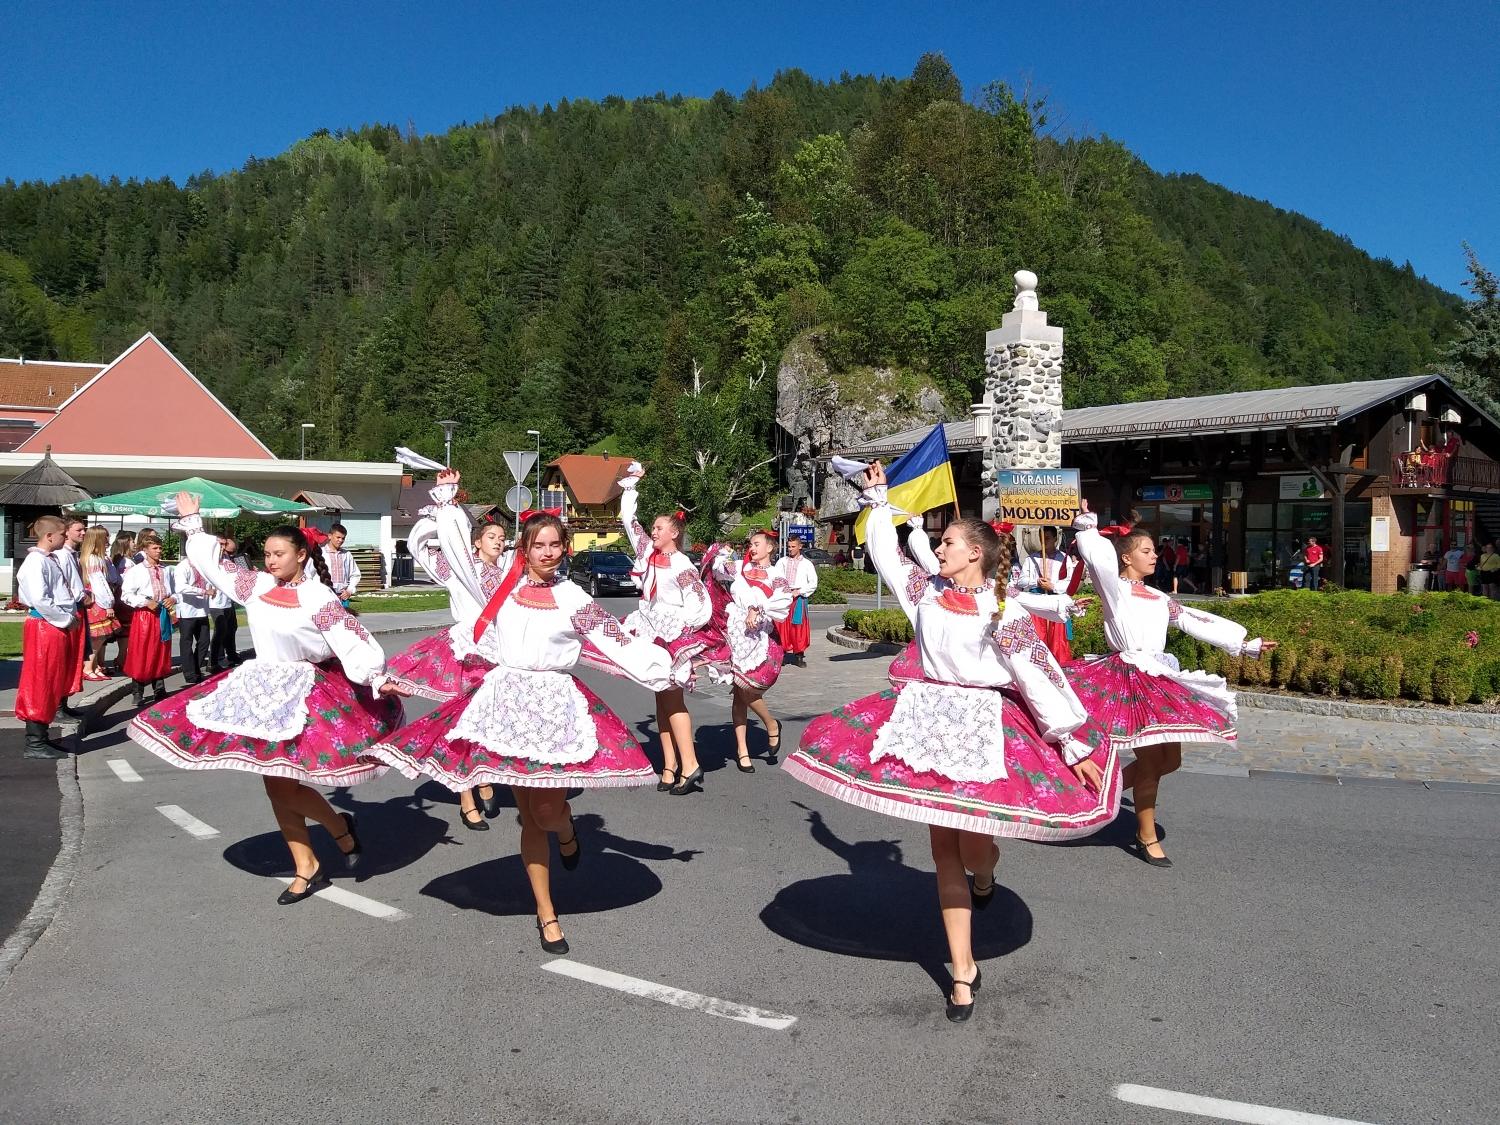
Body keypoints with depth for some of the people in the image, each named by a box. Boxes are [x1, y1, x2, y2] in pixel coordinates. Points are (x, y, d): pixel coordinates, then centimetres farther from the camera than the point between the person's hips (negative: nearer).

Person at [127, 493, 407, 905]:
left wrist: (378, 677, -29)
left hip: (305, 693, -7)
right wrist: (192, 523, 23)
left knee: (282, 779, -14)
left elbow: (352, 639, -19)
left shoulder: (318, 597, -13)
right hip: (264, 690, 7)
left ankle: (339, 826, 13)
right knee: (274, 781, 7)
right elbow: (214, 563, 19)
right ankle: (306, 869, 17)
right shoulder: (256, 585, 5)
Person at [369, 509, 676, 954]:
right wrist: (447, 502, 13)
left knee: (547, 812, -11)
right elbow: (458, 551, 13)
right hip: (505, 699, 2)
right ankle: (546, 913, 20)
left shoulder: (574, 599, 3)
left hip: (557, 705, -1)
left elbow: (621, 642, 0)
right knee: (529, 816, 7)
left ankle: (567, 832, 30)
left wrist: (667, 669, -8)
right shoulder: (503, 588, 7)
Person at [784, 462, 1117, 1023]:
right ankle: (963, 969, 16)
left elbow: (1042, 678, -9)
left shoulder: (1002, 611, -8)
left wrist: (1074, 743, -10)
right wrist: (877, 498, 25)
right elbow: (885, 554, 22)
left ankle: (984, 877, 35)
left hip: (988, 726, -4)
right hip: (930, 720, 5)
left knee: (973, 846, -8)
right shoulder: (928, 591, 7)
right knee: (943, 846, 5)